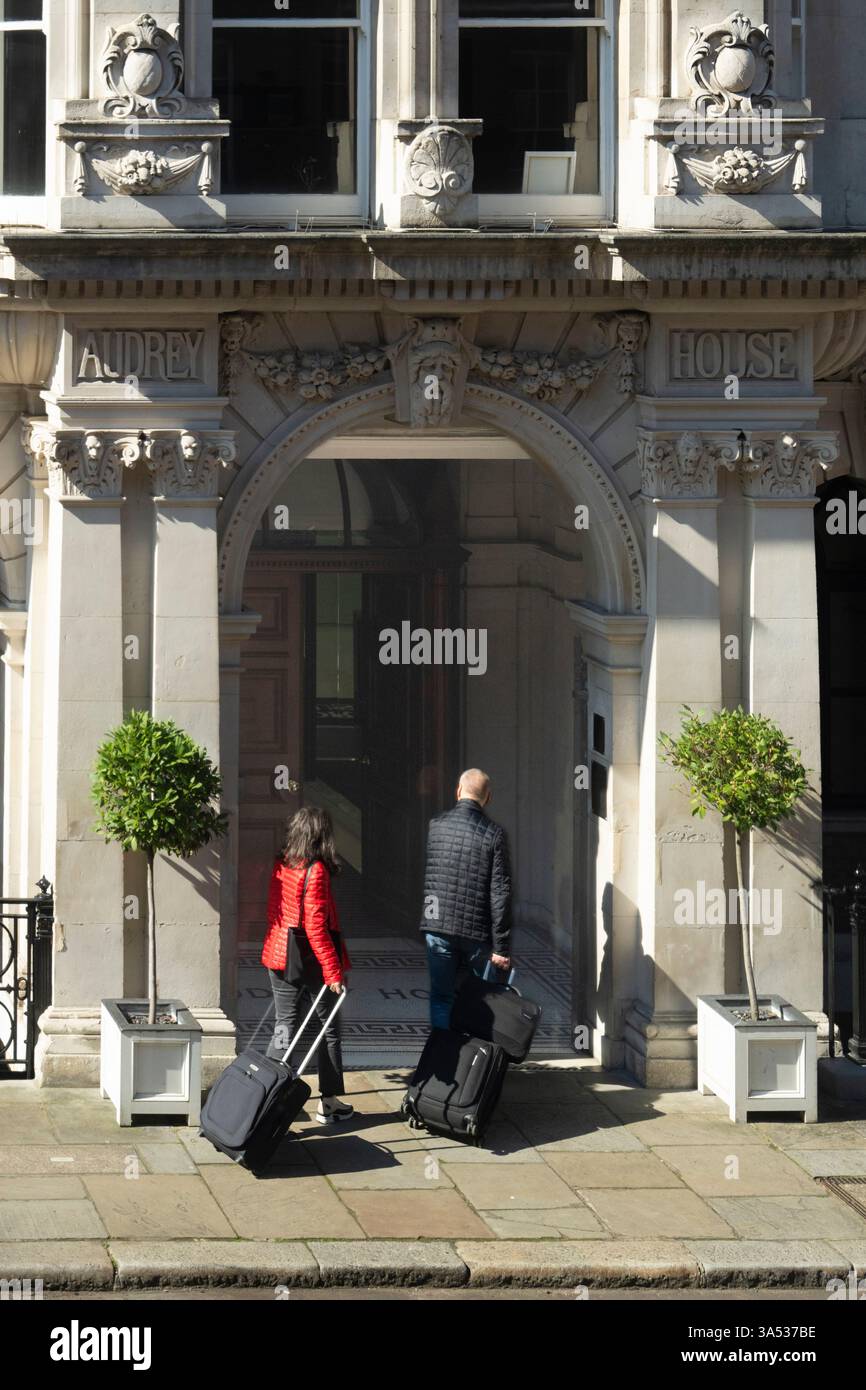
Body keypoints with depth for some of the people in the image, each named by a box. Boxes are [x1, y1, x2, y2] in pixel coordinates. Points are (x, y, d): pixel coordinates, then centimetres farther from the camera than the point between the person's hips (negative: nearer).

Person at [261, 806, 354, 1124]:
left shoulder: (281, 865, 2)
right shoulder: (316, 870, -18)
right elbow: (315, 926, -20)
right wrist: (334, 971, -17)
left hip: (280, 955, 6)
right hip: (311, 958, -6)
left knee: (285, 1027, 10)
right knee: (329, 1028, 10)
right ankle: (329, 1102, 15)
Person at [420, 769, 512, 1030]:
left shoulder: (435, 826, -1)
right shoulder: (494, 834, -8)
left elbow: (423, 878, 9)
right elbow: (500, 893, -10)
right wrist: (501, 947, -7)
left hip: (438, 928, 2)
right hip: (477, 930, -1)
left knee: (441, 998, 9)